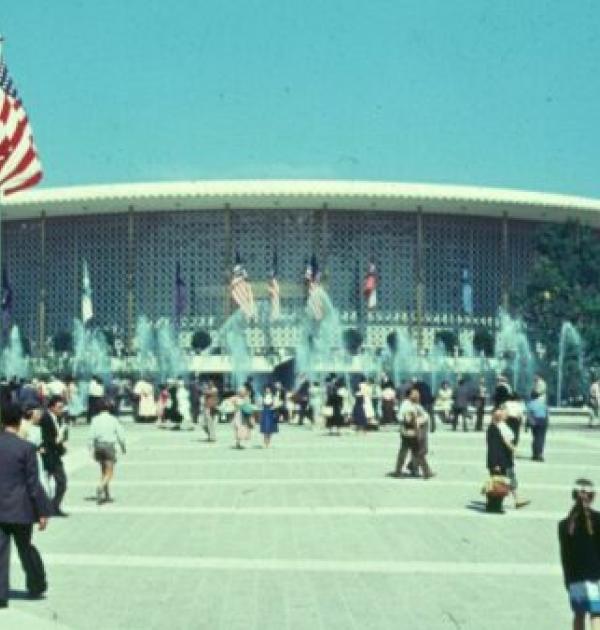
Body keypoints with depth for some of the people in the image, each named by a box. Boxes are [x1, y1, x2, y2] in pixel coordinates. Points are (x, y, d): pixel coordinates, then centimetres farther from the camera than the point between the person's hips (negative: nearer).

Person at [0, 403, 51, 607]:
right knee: (25, 547, 15)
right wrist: (42, 512, -4)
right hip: (20, 508, -2)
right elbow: (33, 483, -10)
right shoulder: (26, 448, -13)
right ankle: (36, 586, 29)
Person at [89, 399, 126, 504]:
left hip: (98, 445, 3)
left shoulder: (95, 419, 0)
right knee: (109, 472, -2)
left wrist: (91, 448, -3)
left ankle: (106, 494, 22)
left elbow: (91, 435, -7)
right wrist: (123, 447, 11)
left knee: (103, 470, 19)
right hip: (109, 445, -3)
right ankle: (100, 487, -29)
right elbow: (120, 434, -3)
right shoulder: (113, 419, -3)